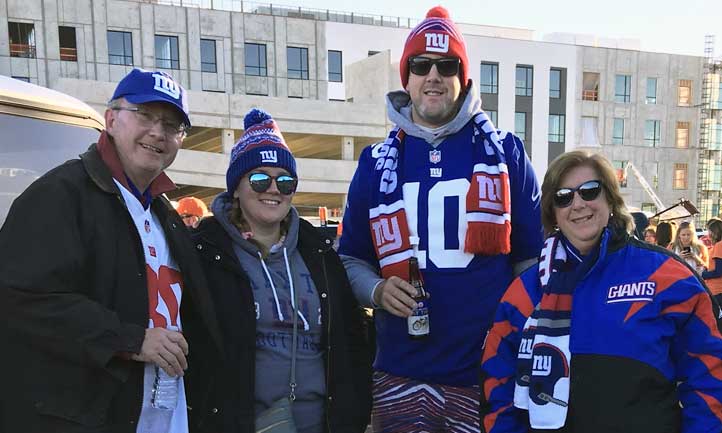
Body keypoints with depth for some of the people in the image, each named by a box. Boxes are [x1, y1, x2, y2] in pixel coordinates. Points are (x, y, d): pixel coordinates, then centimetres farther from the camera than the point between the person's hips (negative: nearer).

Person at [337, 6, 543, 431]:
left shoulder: (504, 152, 2)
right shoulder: (377, 162, 5)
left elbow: (533, 258, 6)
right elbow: (352, 257, 12)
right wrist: (377, 290, -8)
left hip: (490, 371, -1)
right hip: (401, 373, 1)